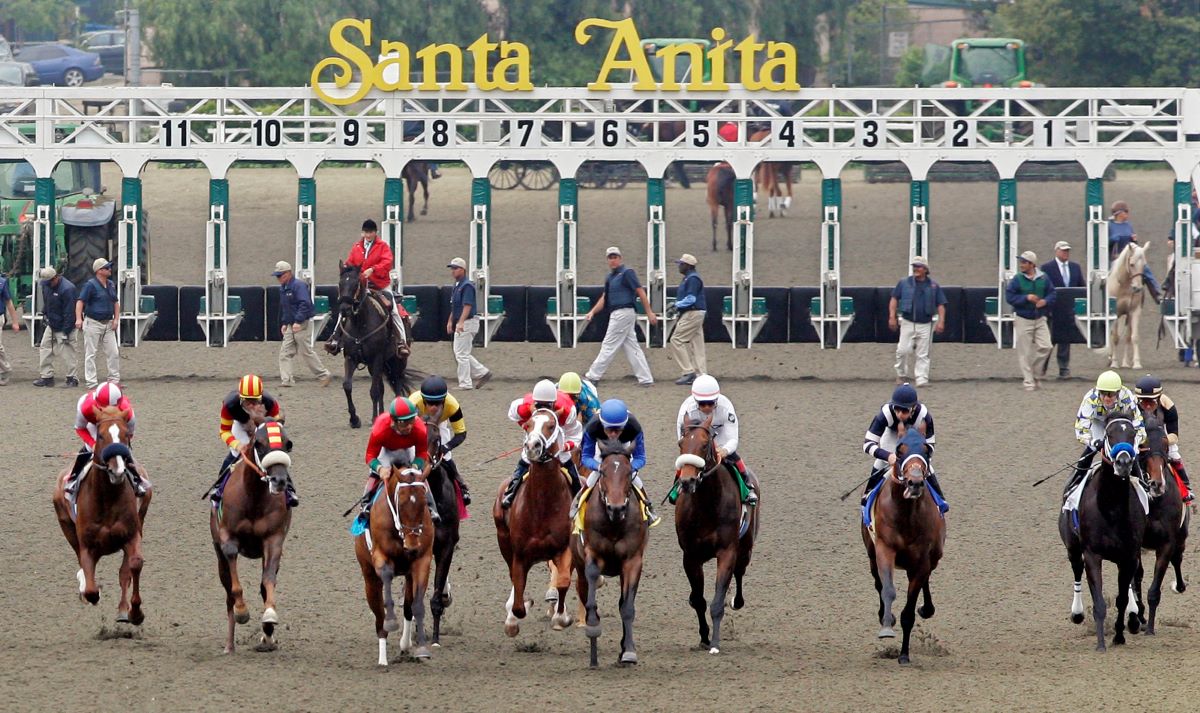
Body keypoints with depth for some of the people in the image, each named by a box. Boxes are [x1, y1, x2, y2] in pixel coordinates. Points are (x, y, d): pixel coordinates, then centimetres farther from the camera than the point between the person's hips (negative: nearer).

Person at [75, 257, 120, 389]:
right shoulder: (90, 285, -11)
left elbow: (115, 303, 21)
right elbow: (80, 301, -16)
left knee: (113, 353, 7)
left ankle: (114, 380, 17)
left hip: (108, 324, 7)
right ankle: (91, 382, 0)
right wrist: (78, 319, -29)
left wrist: (116, 319, 8)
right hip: (93, 323, -7)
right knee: (90, 354, -2)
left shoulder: (111, 285, 11)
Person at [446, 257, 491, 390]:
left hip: (467, 323, -10)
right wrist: (450, 321, 22)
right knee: (459, 354, 13)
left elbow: (467, 306, -24)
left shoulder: (467, 286, -14)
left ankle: (465, 384, -5)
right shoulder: (456, 286, 16)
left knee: (462, 354, -8)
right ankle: (482, 373, 17)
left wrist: (461, 323, -32)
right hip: (459, 324, 10)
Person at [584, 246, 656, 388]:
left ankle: (593, 376, 0)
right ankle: (646, 379, 5)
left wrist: (649, 312, -15)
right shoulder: (610, 277, 19)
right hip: (617, 315, 9)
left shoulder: (627, 273, -8)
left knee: (609, 345, -4)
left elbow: (640, 292, -11)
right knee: (632, 347, 6)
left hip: (623, 312, -9)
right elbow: (605, 297, 20)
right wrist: (593, 311, 6)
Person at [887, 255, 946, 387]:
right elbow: (894, 299, 10)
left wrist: (941, 321, -5)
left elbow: (940, 305, 8)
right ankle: (902, 375, 9)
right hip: (907, 323, 0)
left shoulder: (934, 286, 7)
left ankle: (922, 379, 0)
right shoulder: (904, 283, 7)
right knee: (904, 350, -10)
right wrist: (892, 316, -1)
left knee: (923, 354, -2)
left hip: (925, 325, 0)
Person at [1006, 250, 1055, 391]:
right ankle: (1028, 381, 8)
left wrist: (1045, 301, -15)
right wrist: (1026, 298, -20)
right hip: (1023, 320, -2)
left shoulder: (1043, 278, 1)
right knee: (1024, 352, -1)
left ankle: (1035, 374, 15)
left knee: (1045, 346, -7)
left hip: (1040, 319, 2)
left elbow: (1052, 294, 6)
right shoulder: (1017, 279, -5)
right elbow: (1009, 296, -9)